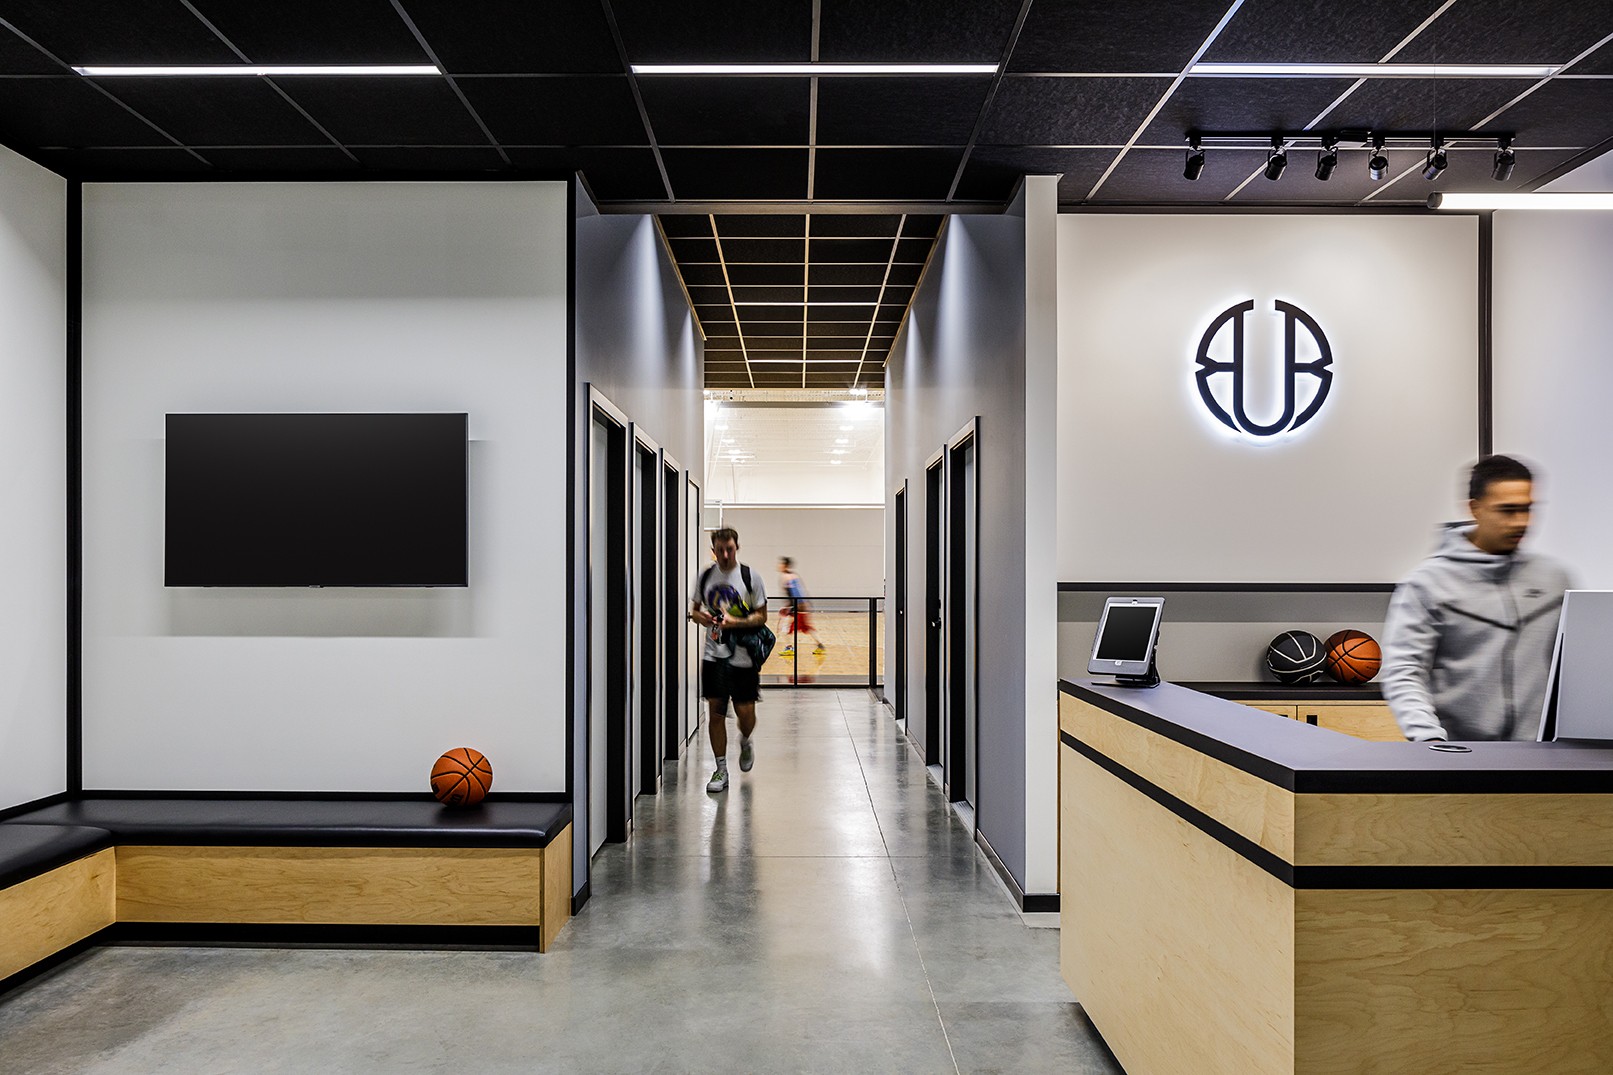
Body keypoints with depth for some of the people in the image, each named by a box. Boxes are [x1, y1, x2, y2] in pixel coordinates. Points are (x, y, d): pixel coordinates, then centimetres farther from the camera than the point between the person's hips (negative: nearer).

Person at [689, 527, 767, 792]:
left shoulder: (750, 576, -4)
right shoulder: (704, 577, 5)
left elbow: (762, 616, -3)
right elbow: (695, 609, 17)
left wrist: (734, 622, -20)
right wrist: (700, 616, -7)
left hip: (743, 656, -2)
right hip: (713, 654, 2)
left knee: (745, 713, 3)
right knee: (715, 711, 0)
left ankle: (745, 743, 38)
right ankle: (721, 770, 12)